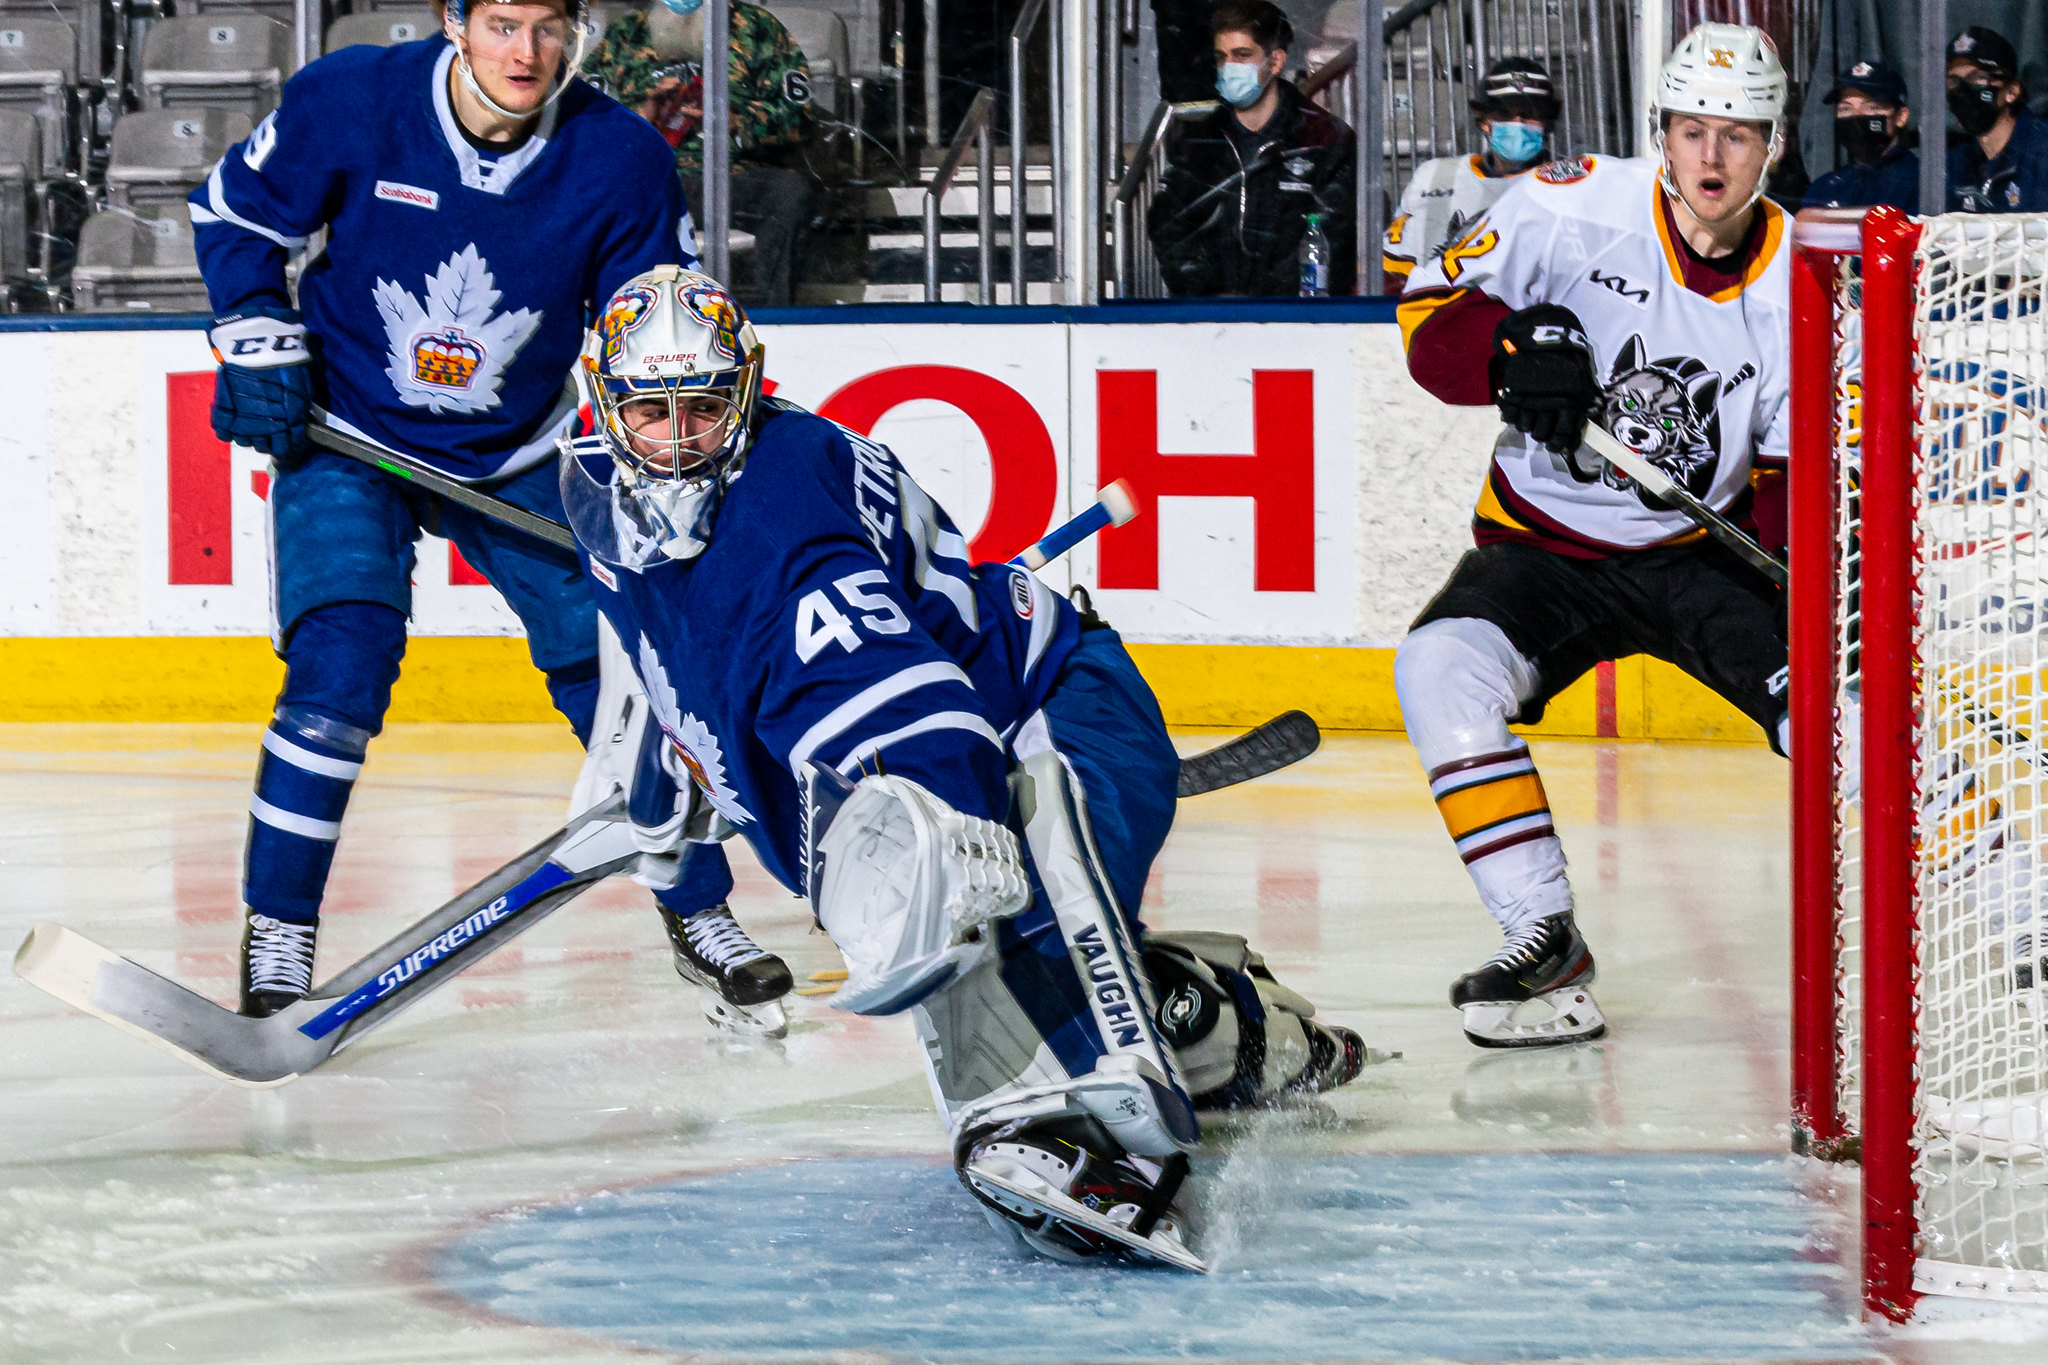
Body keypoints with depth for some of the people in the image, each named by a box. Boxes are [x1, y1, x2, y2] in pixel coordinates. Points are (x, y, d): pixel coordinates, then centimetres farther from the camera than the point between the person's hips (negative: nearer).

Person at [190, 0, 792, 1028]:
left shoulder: (621, 160, -16)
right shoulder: (349, 103, -20)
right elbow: (235, 213, -2)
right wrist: (259, 343, -13)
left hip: (520, 459, 2)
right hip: (349, 439, -2)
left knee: (613, 671, 0)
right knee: (341, 667, -19)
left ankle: (697, 912, 19)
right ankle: (277, 932, -6)